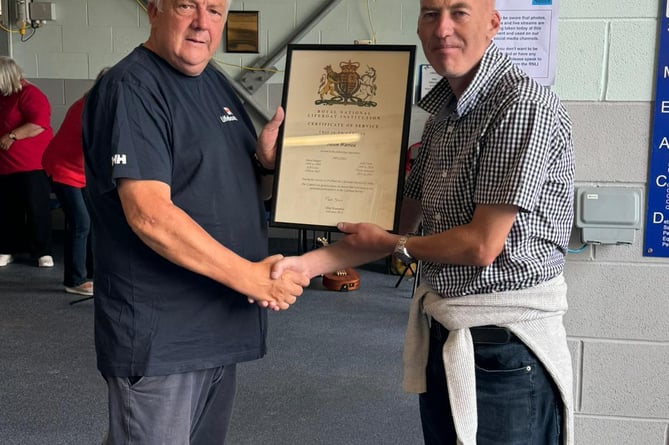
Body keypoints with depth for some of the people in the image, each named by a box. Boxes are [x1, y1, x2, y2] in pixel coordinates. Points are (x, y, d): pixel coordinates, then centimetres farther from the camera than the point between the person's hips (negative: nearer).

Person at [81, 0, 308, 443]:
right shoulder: (130, 89, -15)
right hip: (159, 340, -8)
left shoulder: (215, 81, 11)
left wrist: (266, 157, -1)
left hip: (221, 323, 9)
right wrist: (250, 277, -22)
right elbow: (150, 214, -24)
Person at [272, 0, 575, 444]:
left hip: (505, 346, -8)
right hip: (440, 337, 8)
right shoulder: (443, 112, 8)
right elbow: (401, 222, 10)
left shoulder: (524, 106, -18)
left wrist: (392, 245, -4)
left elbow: (481, 245, -21)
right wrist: (307, 264, 0)